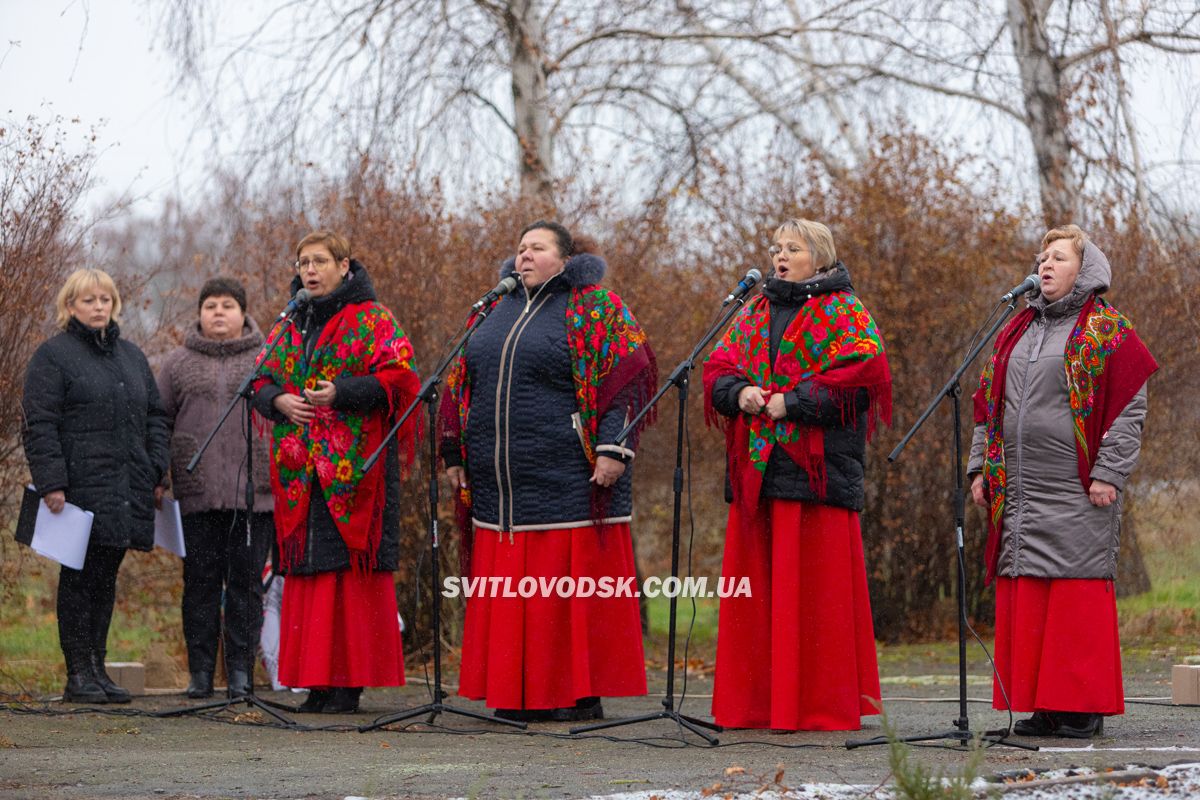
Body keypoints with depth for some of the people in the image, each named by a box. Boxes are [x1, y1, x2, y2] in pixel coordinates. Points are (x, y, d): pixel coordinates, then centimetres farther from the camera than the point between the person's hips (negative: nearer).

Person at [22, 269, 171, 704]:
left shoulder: (131, 356, 19)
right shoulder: (53, 355, -1)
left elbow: (154, 416, 22)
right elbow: (40, 424, -7)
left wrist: (156, 471, 10)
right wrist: (51, 483, -15)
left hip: (127, 489, 6)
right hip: (80, 486, -6)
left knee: (106, 577, 8)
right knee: (79, 577, -4)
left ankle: (97, 667, 13)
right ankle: (79, 673, -1)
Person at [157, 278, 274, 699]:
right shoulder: (179, 363, 11)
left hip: (254, 491, -1)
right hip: (198, 492, 1)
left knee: (246, 582, 1)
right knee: (201, 582, 3)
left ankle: (241, 671, 6)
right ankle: (200, 672, 8)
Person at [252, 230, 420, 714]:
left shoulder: (372, 320, 1)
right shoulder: (290, 326, 19)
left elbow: (398, 378, -8)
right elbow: (263, 381, 20)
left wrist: (341, 394, -19)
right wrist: (279, 400, -2)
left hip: (354, 468, -6)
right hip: (301, 470, 6)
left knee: (352, 566, -8)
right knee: (307, 571, 3)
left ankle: (351, 680, -7)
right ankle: (316, 680, 6)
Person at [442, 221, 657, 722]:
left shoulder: (595, 309, -1)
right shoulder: (496, 310, 19)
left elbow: (627, 377, -9)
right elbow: (461, 384, 24)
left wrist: (613, 447, -17)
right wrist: (455, 452, 19)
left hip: (568, 481, -6)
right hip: (501, 483, 6)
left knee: (572, 583, -5)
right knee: (510, 592, 5)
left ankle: (583, 694, 0)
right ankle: (518, 694, 10)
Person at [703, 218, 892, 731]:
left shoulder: (844, 313, 2)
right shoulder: (753, 314, 21)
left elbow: (860, 372, -11)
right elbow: (718, 369, 17)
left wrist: (793, 402, -15)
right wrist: (740, 393, -5)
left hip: (816, 469, -6)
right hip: (756, 470, 6)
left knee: (815, 588, -7)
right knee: (757, 585, 5)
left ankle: (824, 706, -3)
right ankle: (755, 703, 9)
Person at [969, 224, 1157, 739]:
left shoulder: (1107, 332, 0)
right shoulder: (1017, 331, 19)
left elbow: (1128, 410, -6)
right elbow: (989, 406, 24)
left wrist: (1107, 475, -13)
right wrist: (982, 467, 15)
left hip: (1076, 494, -6)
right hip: (1019, 492, 6)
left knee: (1078, 596, -7)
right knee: (1023, 598, 3)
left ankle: (1084, 707, -3)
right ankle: (1040, 705, 8)